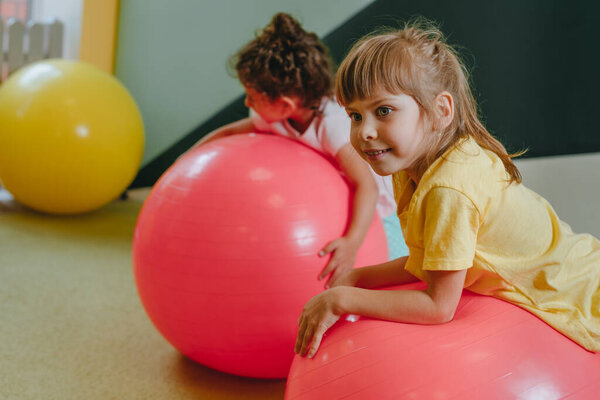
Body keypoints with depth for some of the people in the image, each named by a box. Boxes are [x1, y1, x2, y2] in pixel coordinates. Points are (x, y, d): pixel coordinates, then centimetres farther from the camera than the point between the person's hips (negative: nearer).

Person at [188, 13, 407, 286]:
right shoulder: (273, 119, -15)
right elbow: (229, 133, 4)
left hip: (366, 215, -6)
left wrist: (352, 242, -57)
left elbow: (366, 186, -44)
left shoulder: (333, 125, -37)